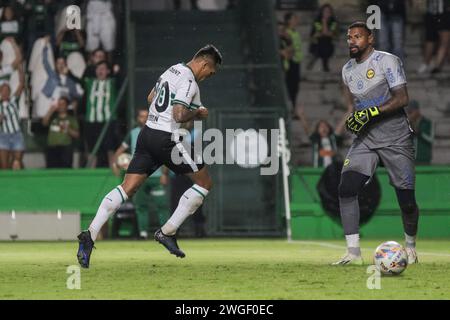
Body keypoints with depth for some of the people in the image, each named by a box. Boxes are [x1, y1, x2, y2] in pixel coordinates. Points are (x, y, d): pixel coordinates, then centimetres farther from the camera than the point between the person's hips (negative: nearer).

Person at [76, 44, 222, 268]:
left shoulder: (172, 71, 16)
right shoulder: (189, 82, -12)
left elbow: (151, 98, 30)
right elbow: (179, 115, -22)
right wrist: (198, 114, -2)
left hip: (148, 132, 8)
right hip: (167, 139, -8)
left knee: (127, 188, 3)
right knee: (204, 183, 6)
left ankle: (90, 234, -12)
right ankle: (167, 232, 2)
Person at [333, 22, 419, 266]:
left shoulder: (387, 61, -8)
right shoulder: (347, 69, 12)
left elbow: (402, 99, -17)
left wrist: (371, 113, -25)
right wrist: (353, 118, 4)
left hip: (396, 139, -5)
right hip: (365, 139, 5)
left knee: (406, 198, -3)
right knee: (346, 188, -14)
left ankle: (410, 246, 23)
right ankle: (353, 252, -12)